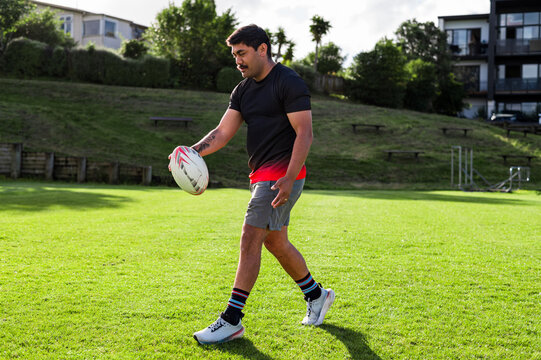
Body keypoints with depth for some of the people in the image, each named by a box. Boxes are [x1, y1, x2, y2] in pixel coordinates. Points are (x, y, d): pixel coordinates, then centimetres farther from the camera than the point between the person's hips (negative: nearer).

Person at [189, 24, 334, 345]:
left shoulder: (289, 83, -10)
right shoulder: (243, 90, 14)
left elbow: (304, 134, -15)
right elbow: (223, 132, 8)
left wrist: (288, 178, -25)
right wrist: (193, 151, -10)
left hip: (283, 176, -9)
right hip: (261, 174, 9)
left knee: (250, 240, -12)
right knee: (275, 243, 16)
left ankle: (232, 320, -7)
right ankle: (317, 295, 36)